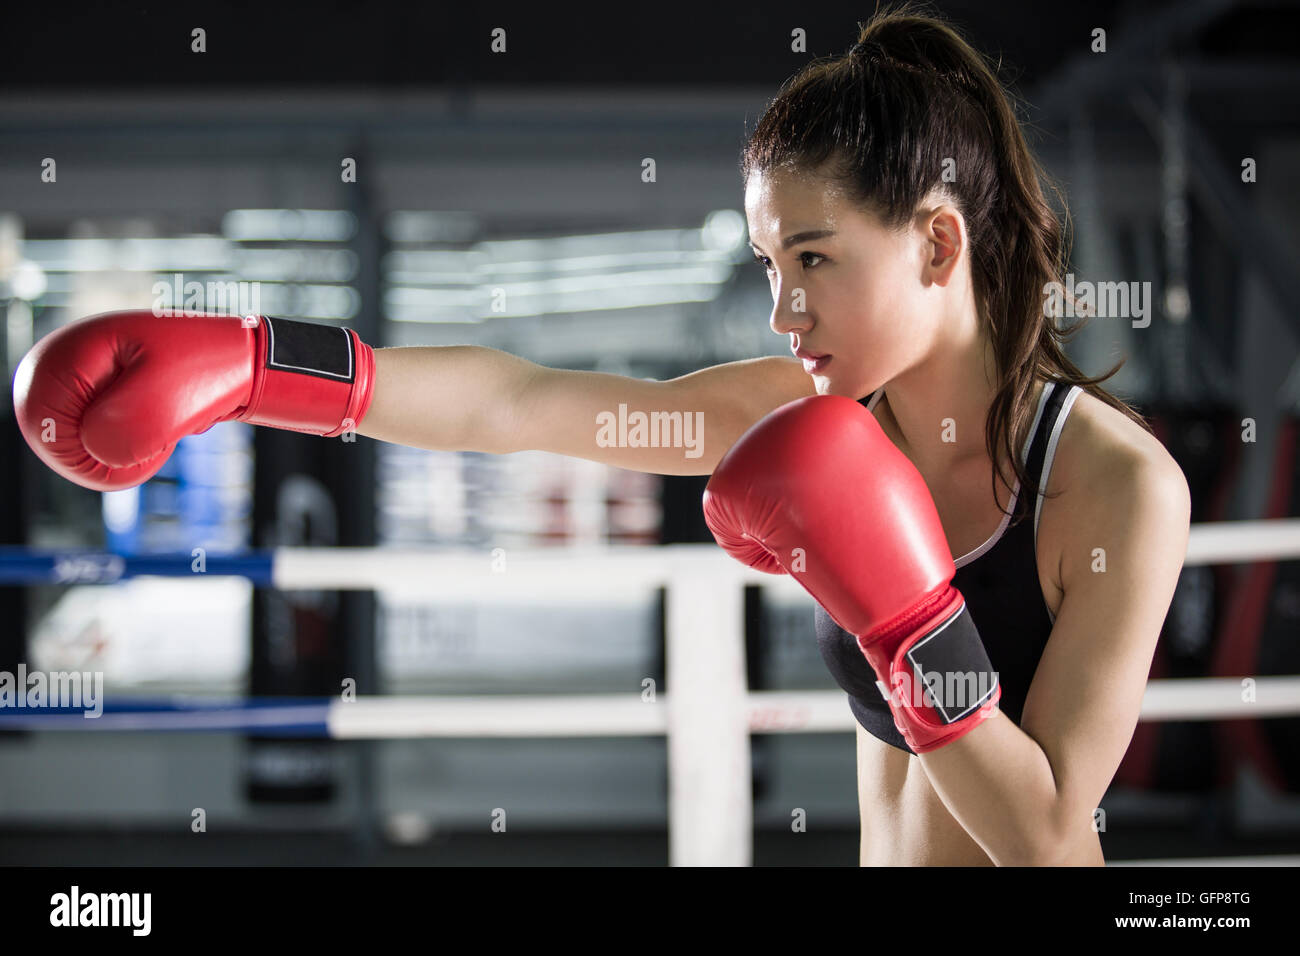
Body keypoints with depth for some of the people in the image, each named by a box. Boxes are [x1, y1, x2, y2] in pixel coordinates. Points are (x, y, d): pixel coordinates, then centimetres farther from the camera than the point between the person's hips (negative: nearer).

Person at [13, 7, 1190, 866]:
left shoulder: (1121, 483, -20)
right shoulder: (814, 415, -5)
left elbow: (1046, 834, -21)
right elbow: (517, 402, -12)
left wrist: (897, 600, -28)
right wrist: (241, 366, -19)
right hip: (878, 855, 5)